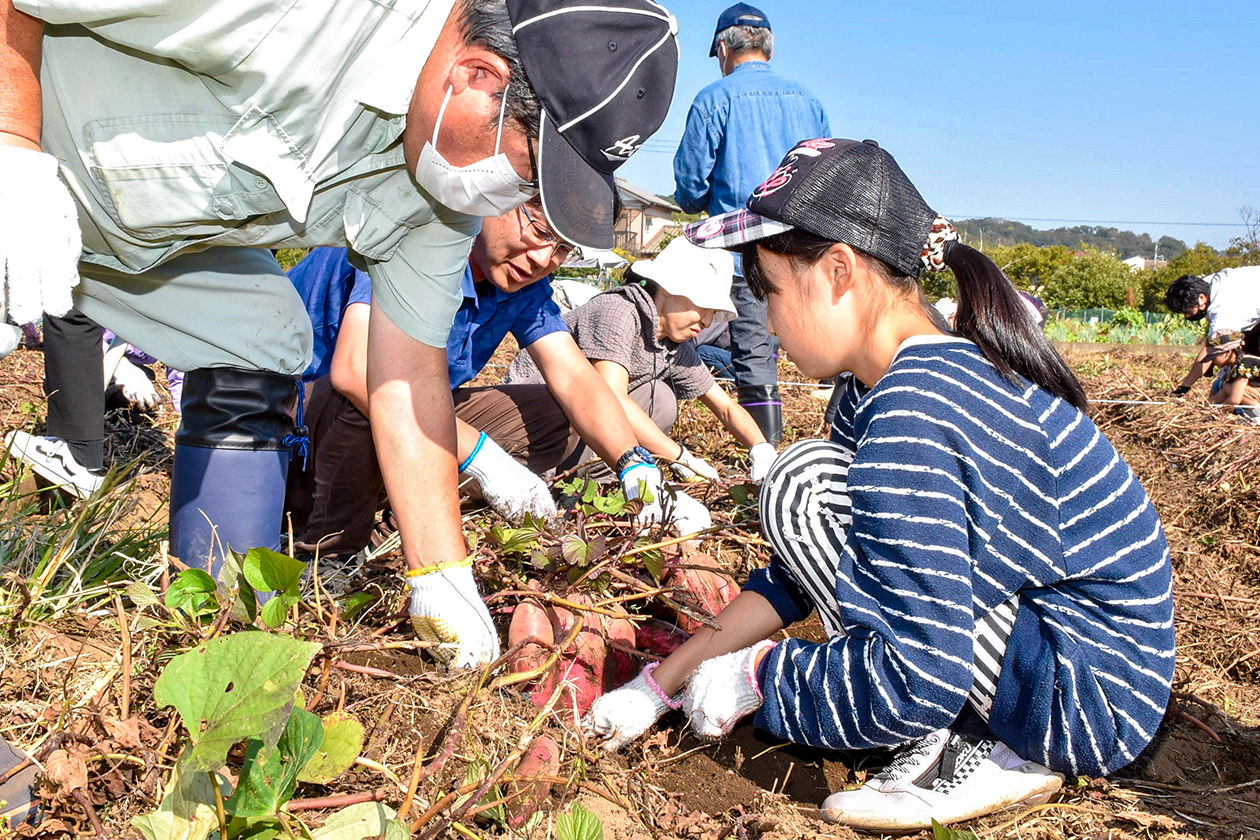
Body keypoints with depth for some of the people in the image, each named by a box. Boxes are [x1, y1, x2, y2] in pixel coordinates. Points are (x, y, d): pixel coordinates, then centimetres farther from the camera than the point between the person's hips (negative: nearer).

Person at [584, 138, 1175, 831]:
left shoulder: (911, 412, -26)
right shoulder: (884, 386, 6)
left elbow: (916, 680, -30)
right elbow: (797, 574, 11)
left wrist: (752, 675, -13)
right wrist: (663, 682, 10)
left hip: (1094, 692, -10)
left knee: (803, 485, -18)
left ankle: (997, 756, -8)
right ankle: (960, 730, 5)